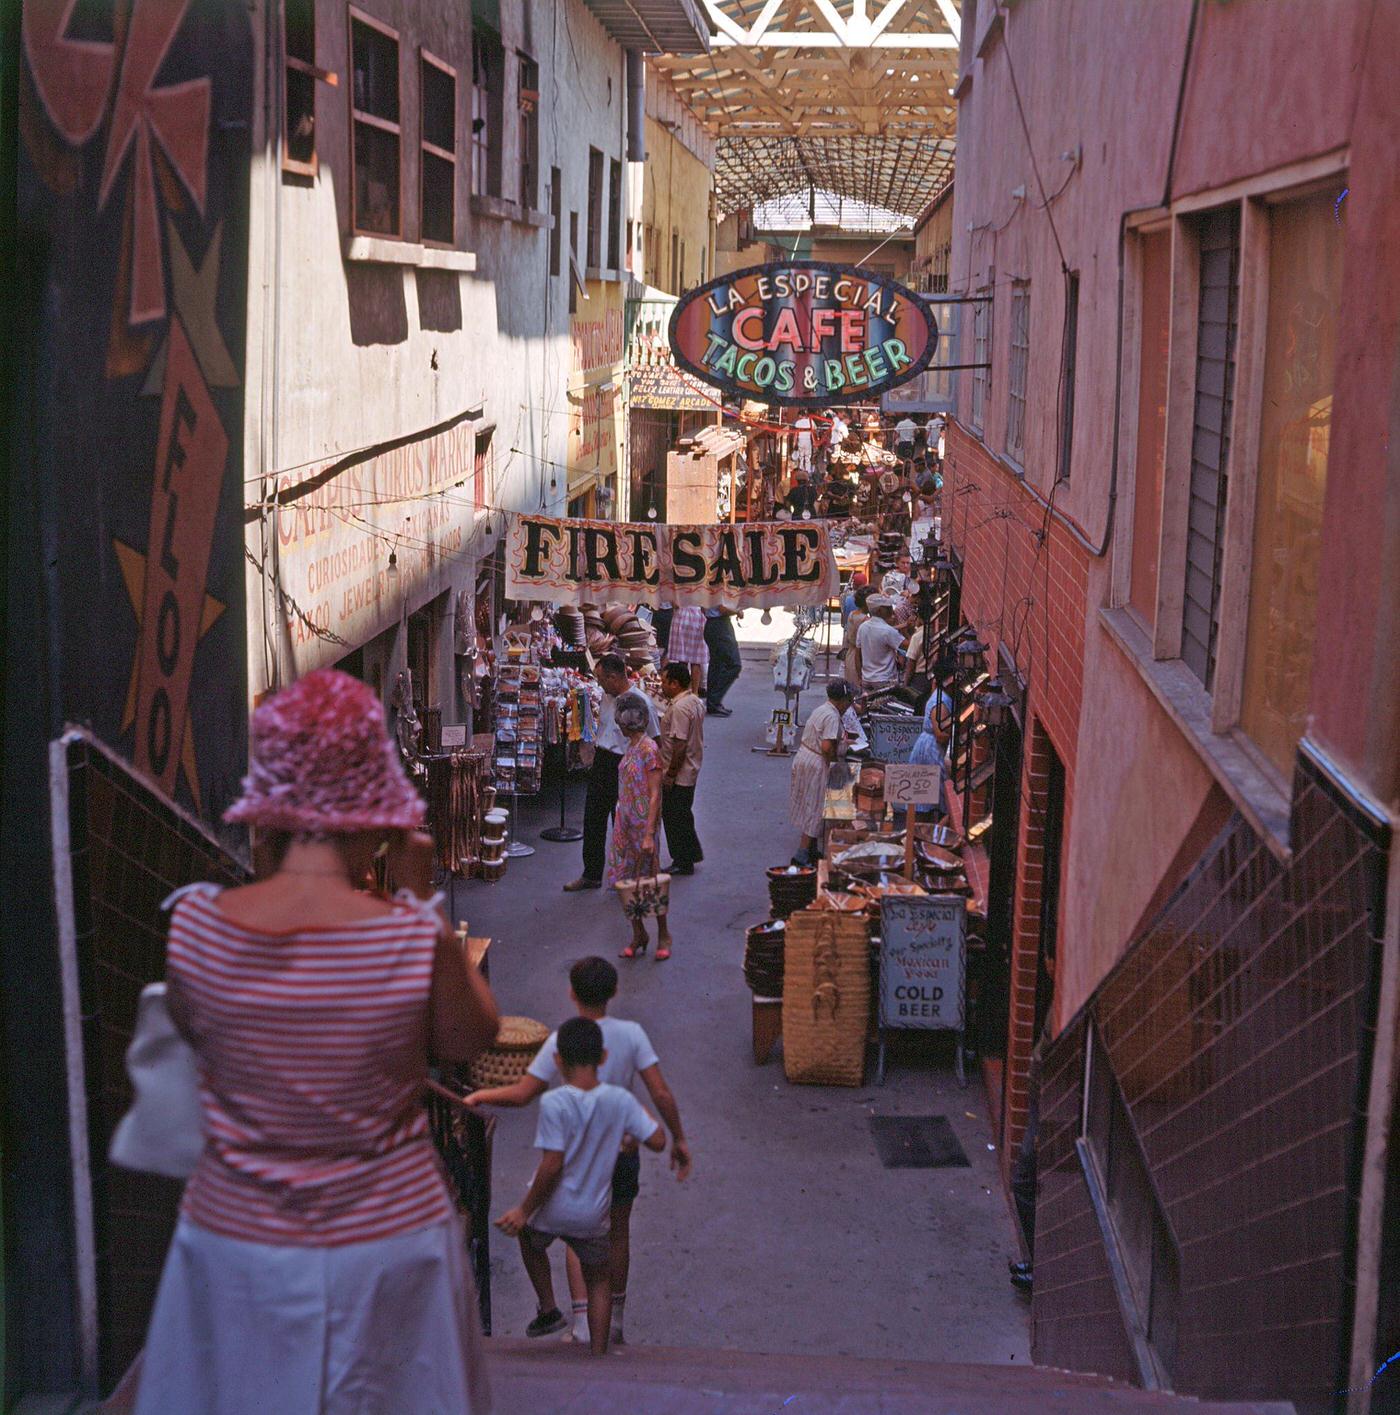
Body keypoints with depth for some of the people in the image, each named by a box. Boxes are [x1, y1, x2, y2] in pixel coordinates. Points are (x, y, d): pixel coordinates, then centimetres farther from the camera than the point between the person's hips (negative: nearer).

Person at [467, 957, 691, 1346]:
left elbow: (521, 1095, -16)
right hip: (623, 1149, 2)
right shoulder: (631, 1034, -11)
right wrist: (679, 1139, 0)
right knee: (618, 1232, 17)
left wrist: (480, 1096, 1)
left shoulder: (562, 1041, -16)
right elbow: (661, 1094, -12)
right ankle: (614, 1323, 28)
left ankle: (583, 1325, 2)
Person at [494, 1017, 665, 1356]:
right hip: (592, 1215, 2)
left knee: (529, 1239, 32)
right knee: (599, 1279, 21)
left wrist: (525, 1210, -11)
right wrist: (641, 1112, 14)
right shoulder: (620, 1100, -8)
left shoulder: (554, 1102, -19)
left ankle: (548, 1310, 29)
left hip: (552, 1210, -2)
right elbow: (657, 1141, -4)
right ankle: (598, 1354, 20)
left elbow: (552, 1165, -20)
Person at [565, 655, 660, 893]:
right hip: (602, 763, 8)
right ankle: (591, 875, 24)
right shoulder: (608, 696, 6)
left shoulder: (640, 701, -17)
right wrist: (597, 752, 16)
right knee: (593, 820, 12)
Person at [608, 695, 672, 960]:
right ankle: (638, 936, 20)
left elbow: (655, 795, -19)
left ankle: (663, 936, 17)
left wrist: (649, 834, -21)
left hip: (642, 825, -8)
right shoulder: (631, 747, 8)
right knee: (626, 881, 9)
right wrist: (620, 824, 17)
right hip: (625, 824, 8)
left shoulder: (648, 750, -18)